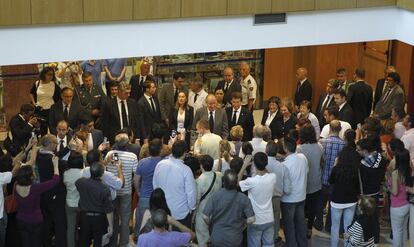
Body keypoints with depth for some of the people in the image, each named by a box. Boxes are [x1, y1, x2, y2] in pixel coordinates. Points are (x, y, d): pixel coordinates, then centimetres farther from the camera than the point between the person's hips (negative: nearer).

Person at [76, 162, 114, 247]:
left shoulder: (81, 182, -13)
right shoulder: (105, 189, -21)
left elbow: (76, 183, 15)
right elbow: (109, 210, -16)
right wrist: (110, 225, -6)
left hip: (84, 217, 3)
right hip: (99, 218, -3)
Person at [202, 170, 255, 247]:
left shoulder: (215, 196, -15)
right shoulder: (243, 198, -13)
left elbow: (205, 217, -14)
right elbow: (251, 219, -14)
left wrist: (211, 225, 7)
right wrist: (241, 224, 6)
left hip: (217, 239, 0)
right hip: (235, 240, 0)